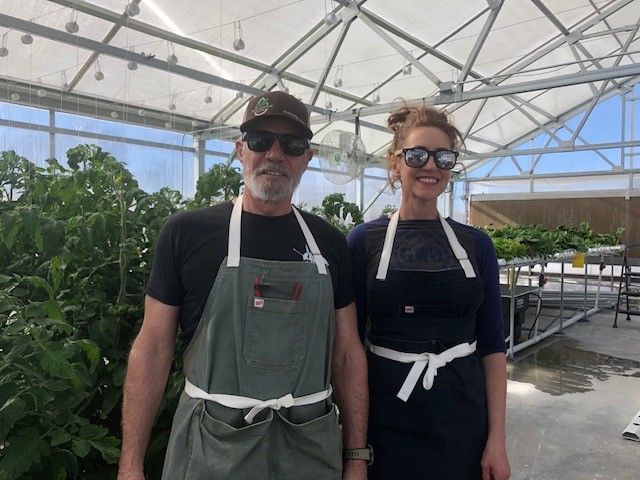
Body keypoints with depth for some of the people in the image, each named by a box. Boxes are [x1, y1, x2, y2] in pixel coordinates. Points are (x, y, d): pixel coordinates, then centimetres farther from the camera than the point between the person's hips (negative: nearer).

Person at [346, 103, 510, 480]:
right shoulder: (365, 240, -5)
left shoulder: (476, 244, 1)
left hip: (464, 422, 2)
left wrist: (497, 439, -2)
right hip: (386, 423, -1)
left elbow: (492, 345, 2)